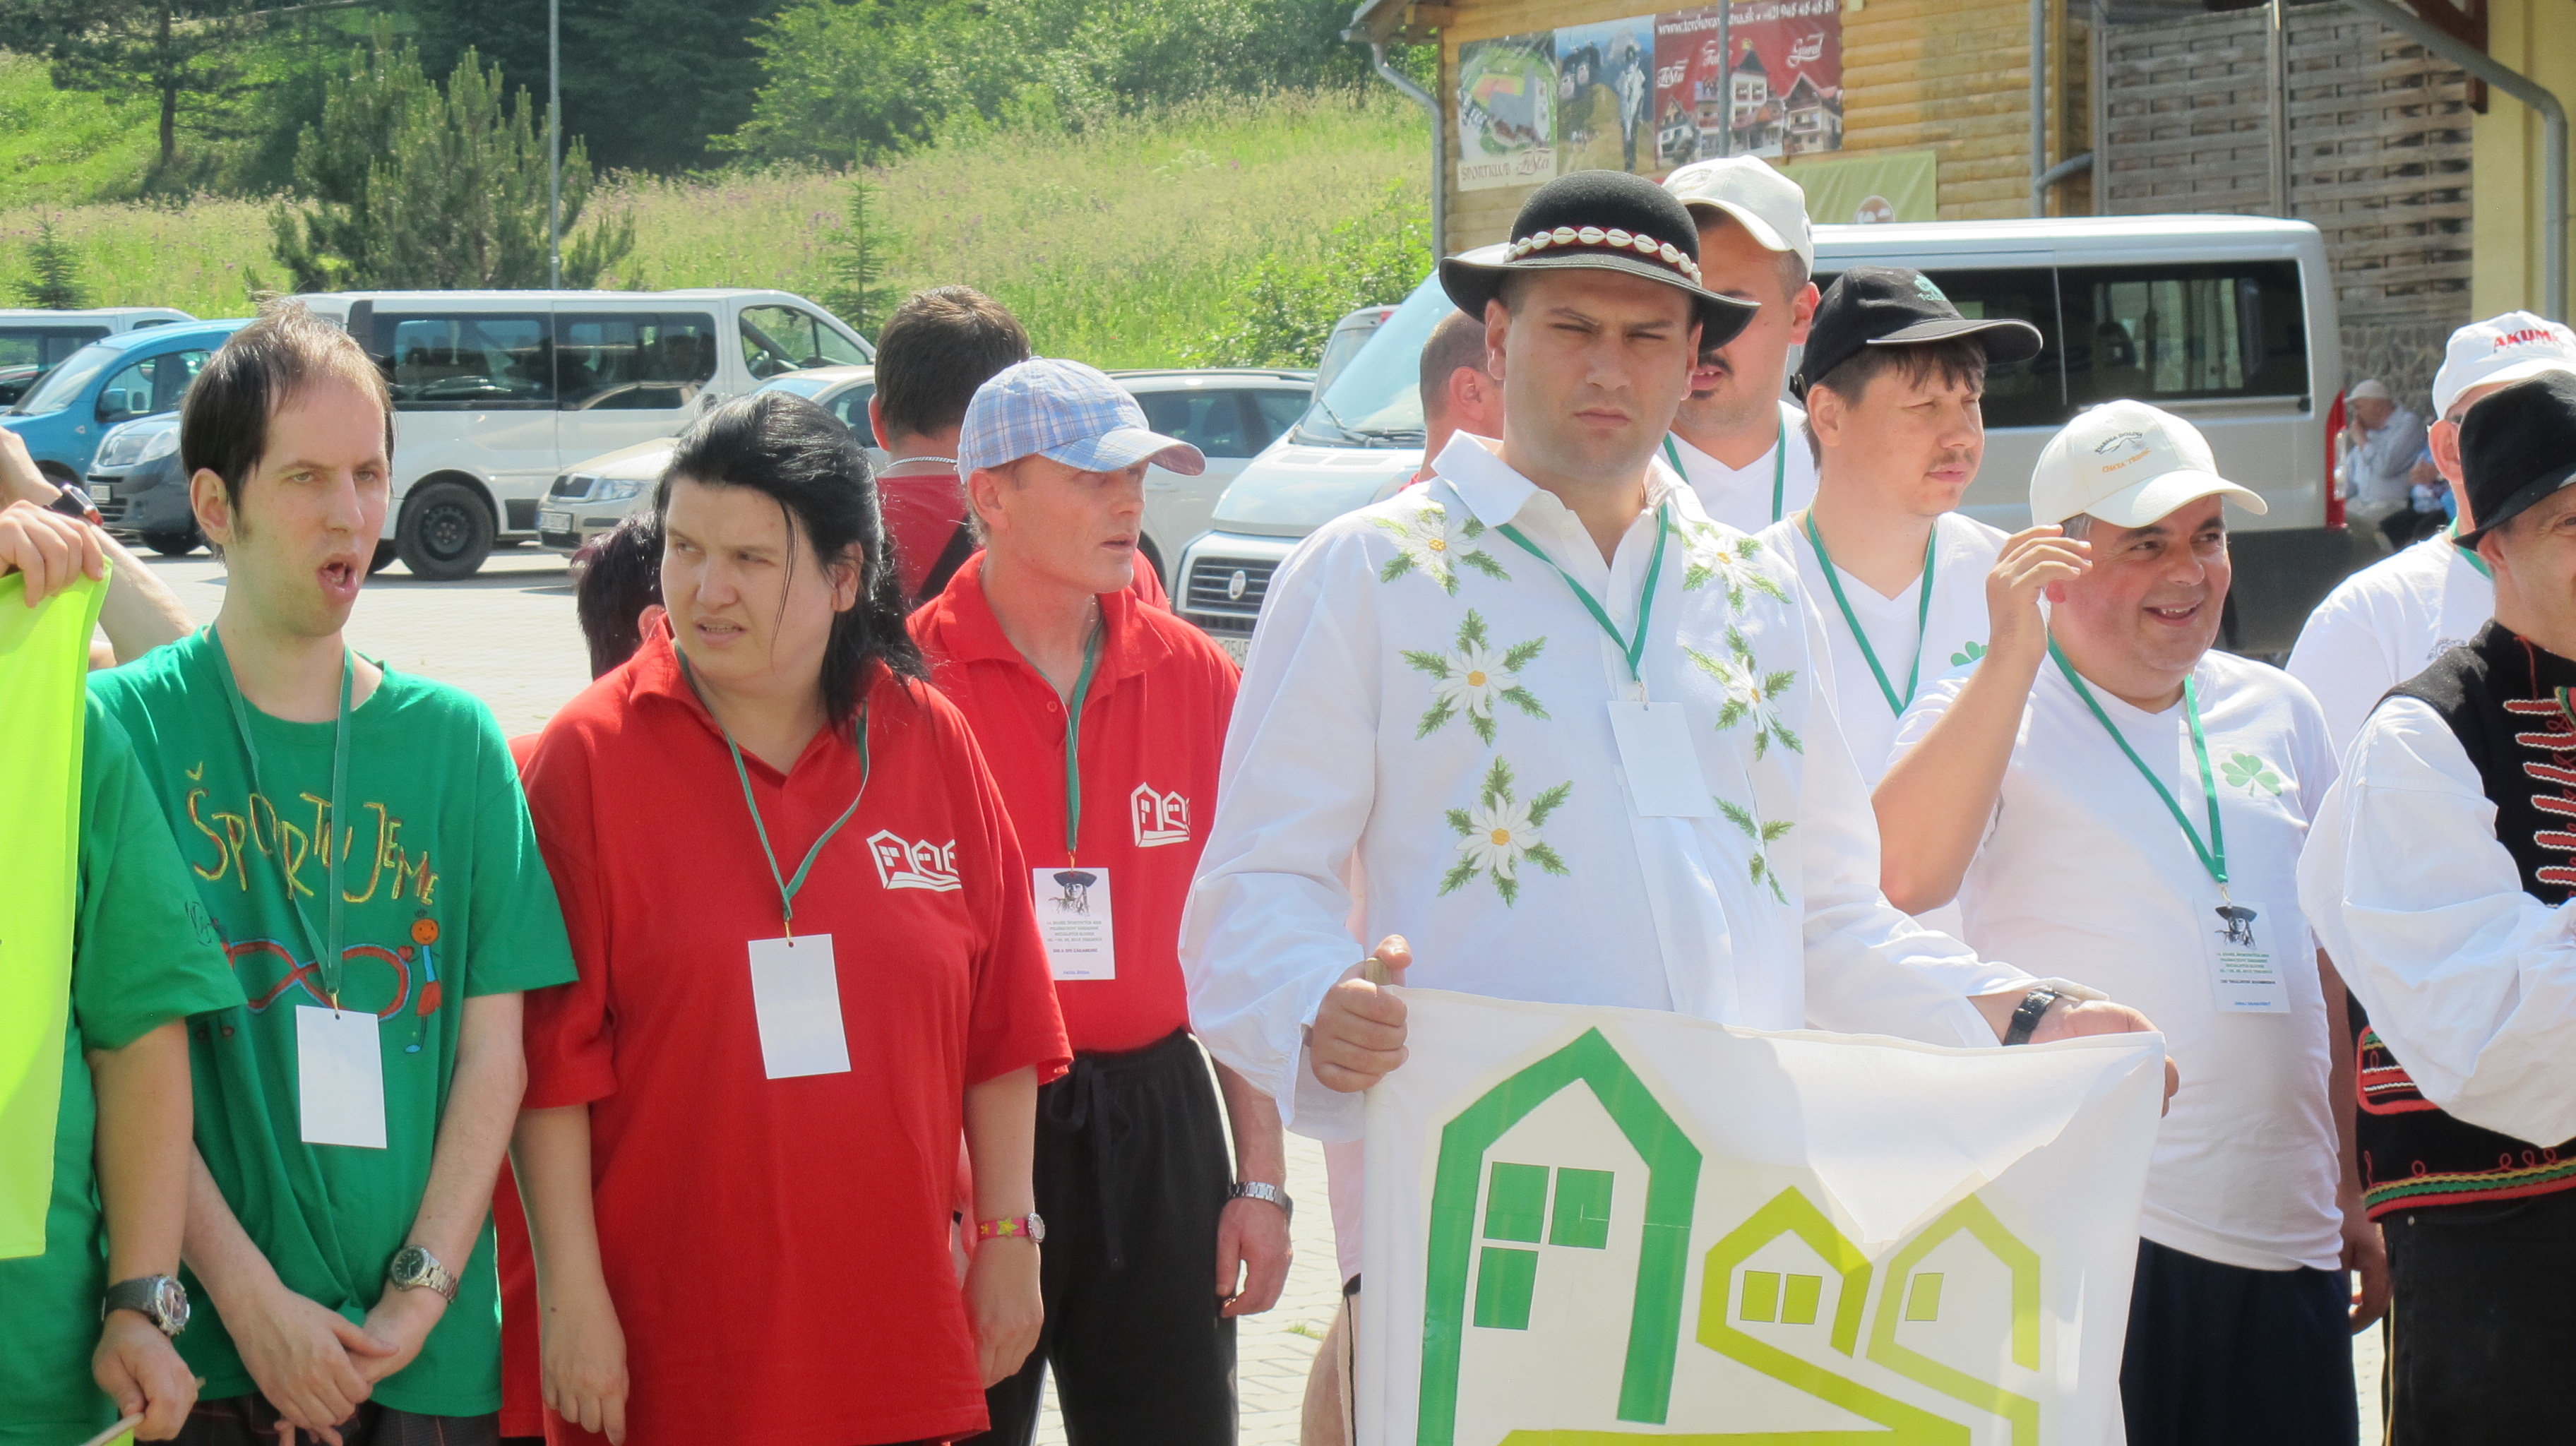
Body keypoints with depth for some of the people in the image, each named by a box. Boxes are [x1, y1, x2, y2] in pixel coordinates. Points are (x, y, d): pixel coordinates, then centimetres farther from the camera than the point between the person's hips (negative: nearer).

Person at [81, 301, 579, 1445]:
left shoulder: (453, 740, 7)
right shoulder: (123, 725, -1)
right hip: (205, 1351, -2)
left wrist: (421, 1294, -7)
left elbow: (492, 1049, 4)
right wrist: (249, 1297, -13)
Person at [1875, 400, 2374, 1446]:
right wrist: (2016, 656, -20)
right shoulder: (1987, 710, 0)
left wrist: (2351, 1190, 21)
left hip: (2283, 1241, 5)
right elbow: (1904, 877, -20)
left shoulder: (2277, 713, 15)